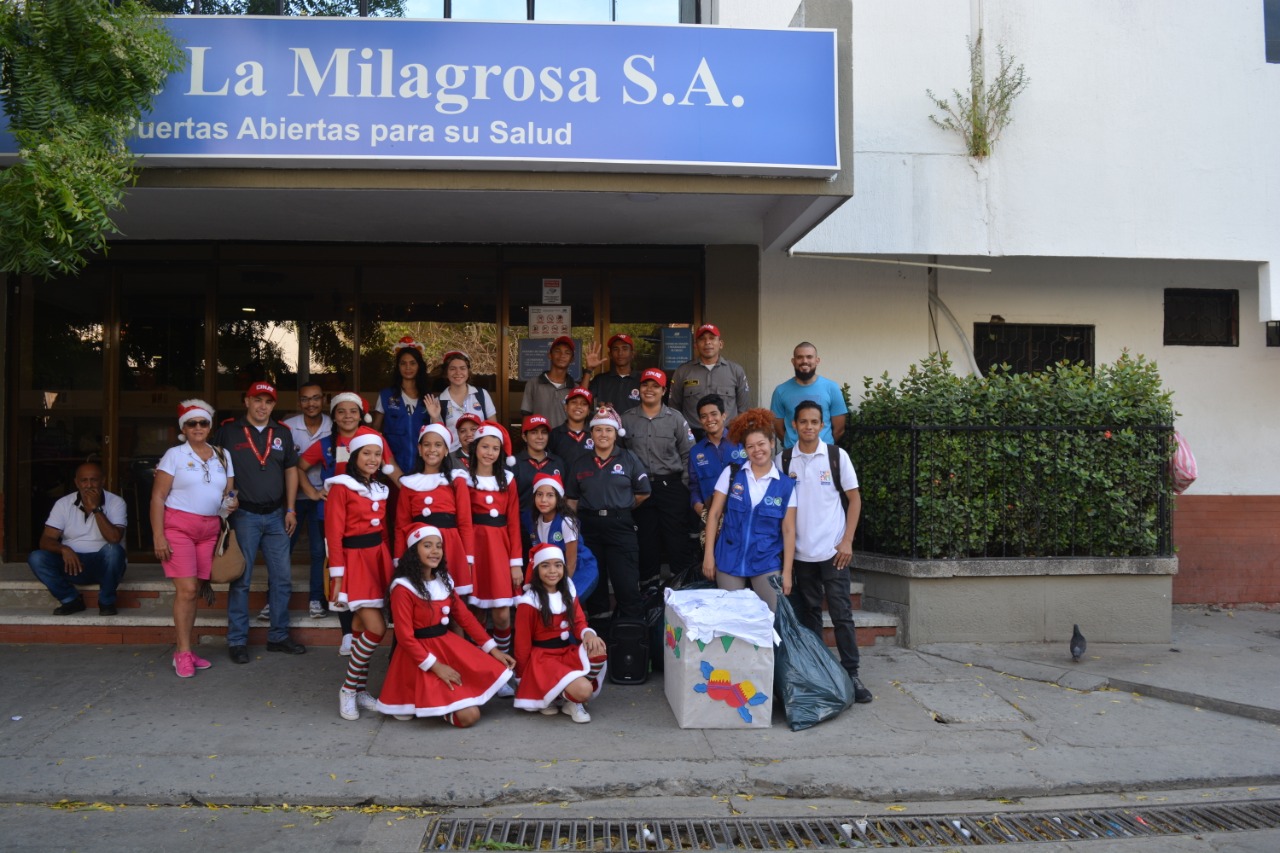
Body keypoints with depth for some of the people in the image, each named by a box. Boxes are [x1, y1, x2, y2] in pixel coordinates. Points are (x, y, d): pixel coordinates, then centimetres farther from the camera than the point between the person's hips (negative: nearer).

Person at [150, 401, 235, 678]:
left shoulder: (223, 455, 12)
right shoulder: (175, 455, -1)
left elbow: (229, 493, 16)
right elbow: (158, 496, -4)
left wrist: (231, 502, -9)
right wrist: (158, 536, -12)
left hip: (209, 530, 4)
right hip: (178, 526, -4)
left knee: (194, 590, 5)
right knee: (186, 589, -11)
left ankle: (181, 649, 14)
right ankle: (183, 653, -3)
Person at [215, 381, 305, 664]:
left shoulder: (282, 432, 8)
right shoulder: (229, 430, -3)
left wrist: (290, 509, 7)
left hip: (276, 515, 4)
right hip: (244, 515, -4)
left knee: (282, 578, 8)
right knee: (240, 579, 2)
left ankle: (278, 635, 20)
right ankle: (237, 640, 12)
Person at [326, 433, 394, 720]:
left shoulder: (380, 489, 14)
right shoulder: (341, 487, -6)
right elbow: (334, 533, -10)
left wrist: (389, 561, 11)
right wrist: (337, 575, -13)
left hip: (378, 557, 6)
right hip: (354, 558, -6)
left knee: (362, 626, 9)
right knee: (376, 628, -14)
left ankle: (360, 690, 17)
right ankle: (348, 689, 1)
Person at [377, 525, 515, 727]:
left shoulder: (444, 580, 8)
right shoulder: (403, 588, -16)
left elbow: (465, 617, 8)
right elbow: (405, 637, -16)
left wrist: (492, 648, 1)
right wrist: (435, 666, -20)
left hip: (450, 645, 8)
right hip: (421, 653, -8)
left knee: (496, 674, -7)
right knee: (469, 715, -19)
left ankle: (442, 698, 8)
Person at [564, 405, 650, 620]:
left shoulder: (628, 459, 1)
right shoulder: (580, 464, 8)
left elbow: (643, 493, 5)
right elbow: (572, 499, 9)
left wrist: (621, 508, 6)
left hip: (620, 526, -2)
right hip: (589, 528, 3)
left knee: (627, 585, -3)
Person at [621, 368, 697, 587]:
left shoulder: (675, 418, 3)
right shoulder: (627, 420, 4)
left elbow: (687, 455, 4)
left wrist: (684, 486, -2)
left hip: (671, 486, -1)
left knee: (678, 540, -4)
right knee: (646, 542, 9)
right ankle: (648, 587, 20)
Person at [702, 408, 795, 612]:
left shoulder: (785, 485, 0)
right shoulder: (731, 474, 0)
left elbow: (788, 530, 0)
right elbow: (714, 514, 1)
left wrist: (787, 571, -3)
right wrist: (709, 554, -3)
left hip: (767, 564, 0)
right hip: (729, 561, 0)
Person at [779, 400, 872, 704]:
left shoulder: (837, 456, -2)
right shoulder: (783, 460, 2)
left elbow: (854, 499, 1)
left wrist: (847, 541, -7)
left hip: (833, 550, -2)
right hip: (800, 552, 2)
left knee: (841, 613, -1)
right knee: (808, 614, 12)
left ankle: (851, 674, 7)